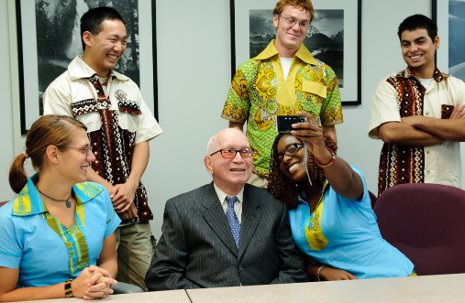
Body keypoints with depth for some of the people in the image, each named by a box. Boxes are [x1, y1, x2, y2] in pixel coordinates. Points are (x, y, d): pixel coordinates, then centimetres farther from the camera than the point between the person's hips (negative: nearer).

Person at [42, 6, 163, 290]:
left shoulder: (129, 87, 11)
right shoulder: (62, 89, -5)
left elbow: (142, 141, 7)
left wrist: (130, 187, -9)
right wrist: (109, 191, -12)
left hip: (133, 204, 5)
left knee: (150, 283, 6)